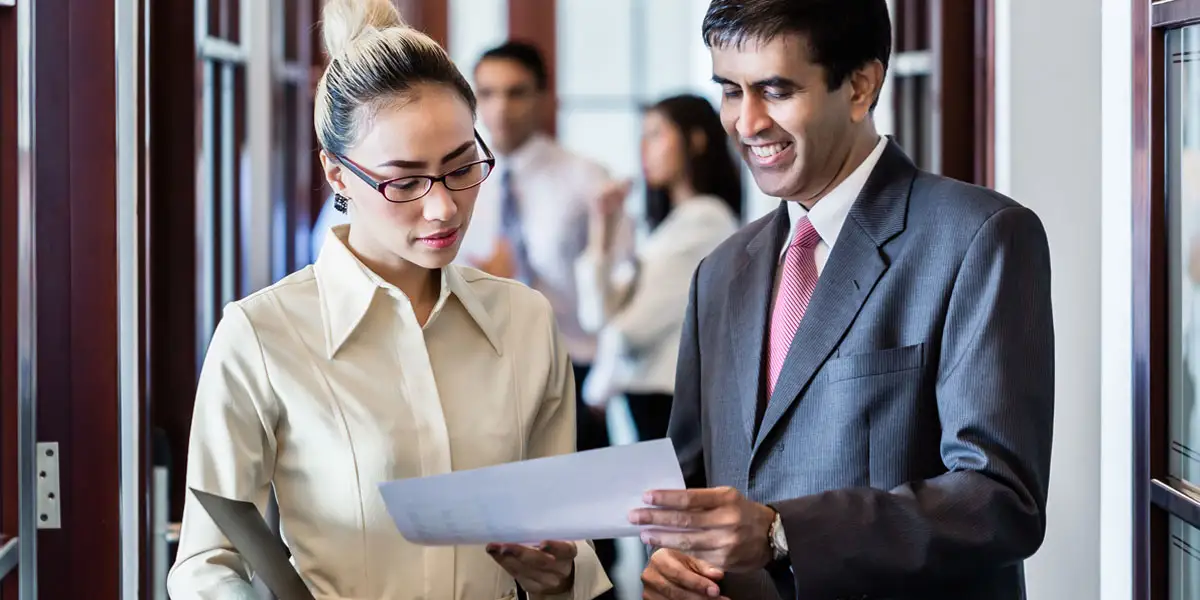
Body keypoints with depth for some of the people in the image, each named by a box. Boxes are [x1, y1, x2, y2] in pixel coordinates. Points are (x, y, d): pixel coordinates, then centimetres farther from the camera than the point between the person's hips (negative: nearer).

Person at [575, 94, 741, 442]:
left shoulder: (705, 219, -8)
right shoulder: (675, 222, 20)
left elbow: (631, 325, -11)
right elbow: (601, 316, 11)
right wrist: (601, 231, 7)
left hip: (673, 402, -8)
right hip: (651, 397, 8)